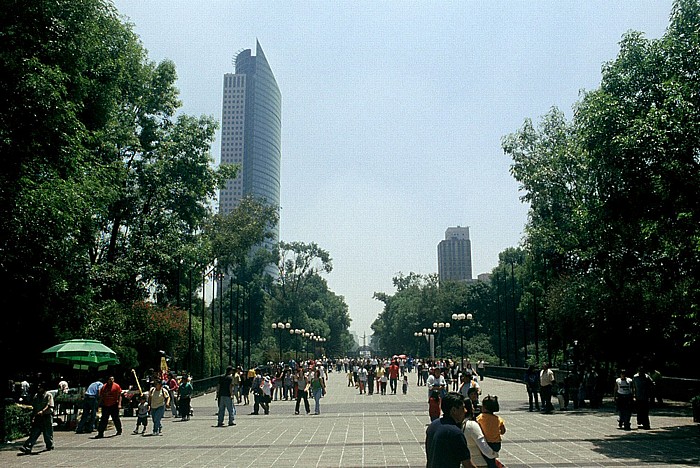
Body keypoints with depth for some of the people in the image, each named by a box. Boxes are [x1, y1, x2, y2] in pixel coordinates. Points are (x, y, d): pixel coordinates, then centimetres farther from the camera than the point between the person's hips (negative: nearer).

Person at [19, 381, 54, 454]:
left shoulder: (48, 395, -3)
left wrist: (42, 411, -31)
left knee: (48, 433, 2)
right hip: (38, 417, 5)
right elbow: (34, 407, 21)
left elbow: (49, 406, -15)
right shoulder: (36, 396, 15)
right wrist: (33, 417, 15)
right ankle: (27, 448, -12)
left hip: (47, 417, -5)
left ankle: (50, 446, 19)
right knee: (34, 433, -4)